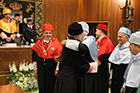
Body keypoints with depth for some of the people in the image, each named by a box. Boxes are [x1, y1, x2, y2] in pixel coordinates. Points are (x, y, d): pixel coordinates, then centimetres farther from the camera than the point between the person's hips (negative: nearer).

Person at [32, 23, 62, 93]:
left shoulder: (56, 43, -7)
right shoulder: (38, 43, 2)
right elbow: (34, 56, 7)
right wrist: (35, 68, 5)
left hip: (52, 70, -3)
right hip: (41, 71, 3)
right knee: (42, 87, 12)